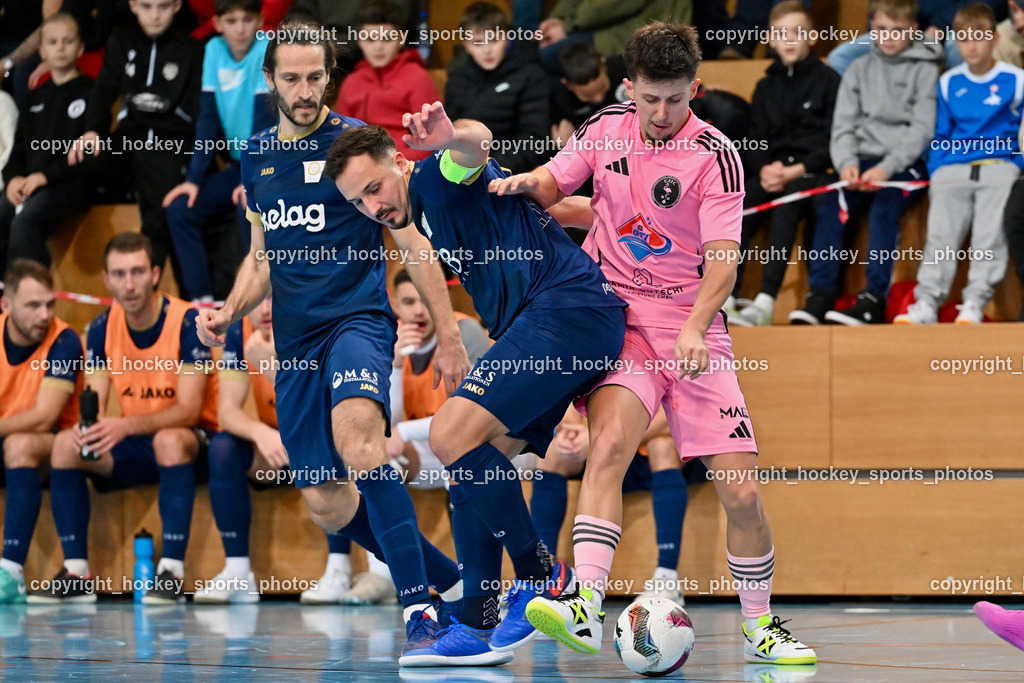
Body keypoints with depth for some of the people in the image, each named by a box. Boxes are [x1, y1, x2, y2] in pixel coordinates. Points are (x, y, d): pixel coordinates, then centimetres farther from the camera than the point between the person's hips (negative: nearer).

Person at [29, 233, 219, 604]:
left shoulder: (187, 322, -17)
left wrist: (125, 426, -39)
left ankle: (173, 573, -37)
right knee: (65, 444, -18)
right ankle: (77, 574, -16)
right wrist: (87, 424, -30)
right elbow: (94, 403, -4)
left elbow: (188, 409, -23)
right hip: (137, 448, 5)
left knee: (169, 440, -39)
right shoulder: (102, 329, -1)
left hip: (191, 439, -5)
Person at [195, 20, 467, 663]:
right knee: (326, 503, 5)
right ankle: (452, 582, 23)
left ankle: (420, 608, -36)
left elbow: (411, 242, -1)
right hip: (296, 341, 6)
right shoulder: (256, 157, 14)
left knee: (356, 435, -35)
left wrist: (449, 333, -5)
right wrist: (230, 310, 5)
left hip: (358, 316, -6)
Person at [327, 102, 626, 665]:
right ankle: (478, 628, 7)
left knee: (453, 434, -21)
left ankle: (539, 574, -9)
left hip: (567, 305, -11)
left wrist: (455, 138, -52)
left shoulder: (435, 178, -3)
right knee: (471, 464, 7)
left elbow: (477, 144, -30)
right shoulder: (425, 215, 26)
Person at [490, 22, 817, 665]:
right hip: (613, 311, 1)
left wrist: (694, 330, -29)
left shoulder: (715, 155, -7)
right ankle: (584, 607, -41)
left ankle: (759, 625, 17)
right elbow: (553, 183, 20)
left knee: (742, 491, -5)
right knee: (611, 438, -28)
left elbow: (723, 259, -14)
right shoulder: (607, 128, 5)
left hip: (691, 326, -1)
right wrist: (524, 183, -4)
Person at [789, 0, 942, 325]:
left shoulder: (925, 70, 5)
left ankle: (874, 300, -37)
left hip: (907, 163, -4)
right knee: (831, 209, -23)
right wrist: (847, 162, -12)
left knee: (884, 207, -32)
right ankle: (820, 296, -29)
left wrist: (886, 168, -17)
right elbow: (843, 127, 9)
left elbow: (922, 130, -5)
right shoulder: (858, 70, 17)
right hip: (864, 162, 4)